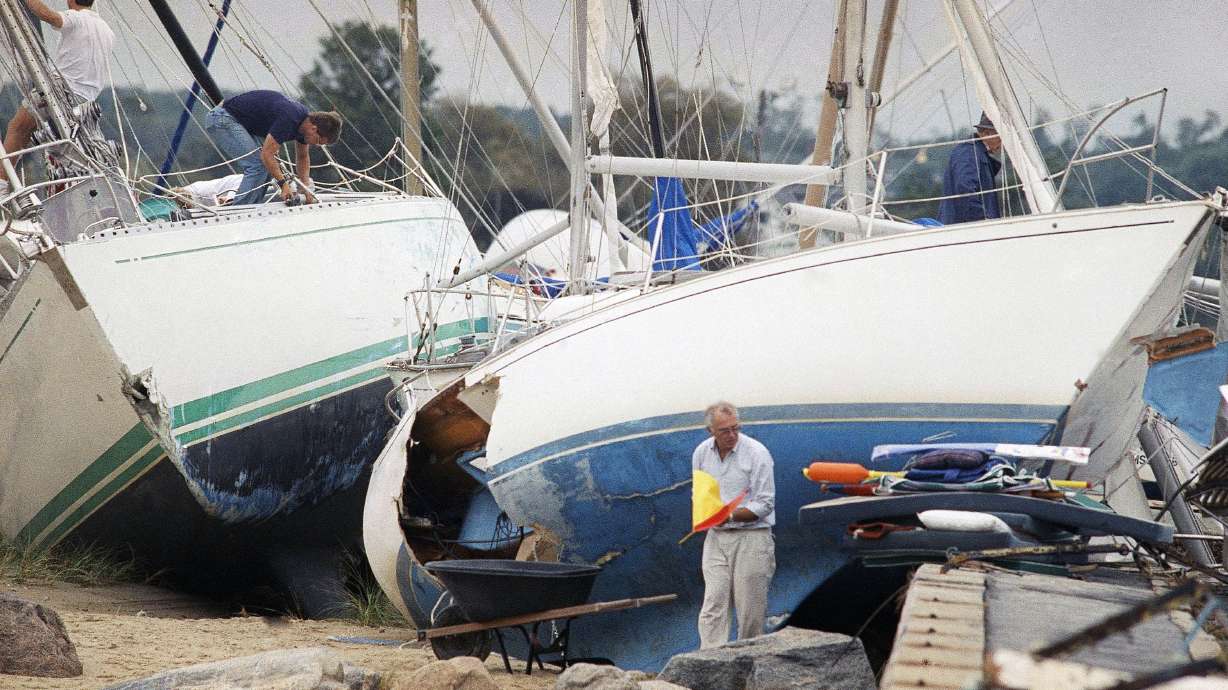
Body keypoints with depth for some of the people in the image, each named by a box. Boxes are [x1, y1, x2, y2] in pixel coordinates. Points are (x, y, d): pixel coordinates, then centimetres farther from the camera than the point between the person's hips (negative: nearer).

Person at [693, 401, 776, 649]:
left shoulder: (756, 453, -9)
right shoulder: (701, 453, 6)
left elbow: (764, 504, -10)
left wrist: (730, 516, -20)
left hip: (751, 537, -4)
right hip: (716, 537, 4)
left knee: (750, 608, -1)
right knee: (713, 603, -7)